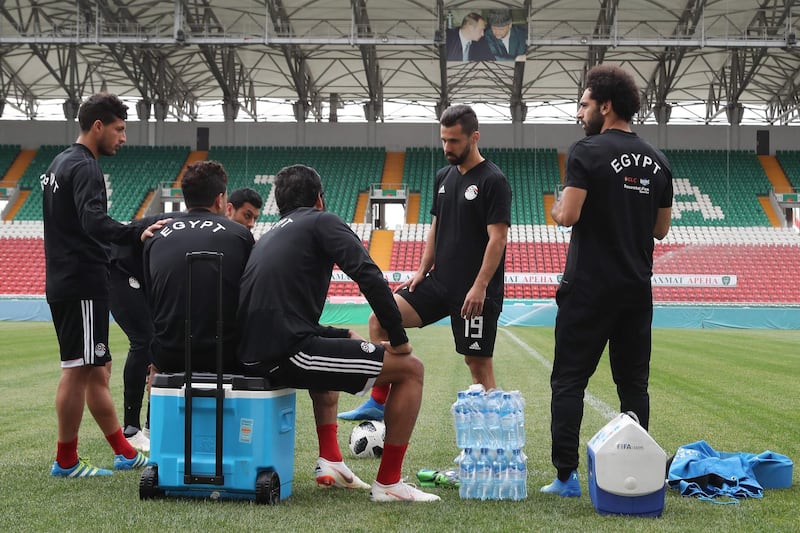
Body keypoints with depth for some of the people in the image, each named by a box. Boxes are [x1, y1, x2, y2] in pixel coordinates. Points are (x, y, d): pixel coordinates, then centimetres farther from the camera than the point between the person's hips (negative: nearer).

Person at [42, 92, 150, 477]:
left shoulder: (59, 164, 18)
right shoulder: (84, 167, -13)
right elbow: (94, 221, -30)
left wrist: (110, 258, 23)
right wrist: (136, 233, -41)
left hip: (63, 282, 11)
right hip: (83, 284, -11)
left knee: (97, 369, 14)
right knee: (78, 370, -4)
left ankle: (124, 453, 22)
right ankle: (66, 461, 3)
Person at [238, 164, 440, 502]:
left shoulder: (268, 238, 27)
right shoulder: (321, 221, 5)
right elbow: (369, 277, -11)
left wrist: (347, 336, 27)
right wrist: (399, 339, -3)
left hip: (254, 356, 9)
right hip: (287, 352, -9)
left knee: (339, 344, 40)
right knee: (410, 368, 0)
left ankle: (329, 462, 32)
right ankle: (388, 483, 4)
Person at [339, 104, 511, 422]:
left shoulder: (493, 181, -11)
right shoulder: (443, 177, 12)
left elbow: (498, 238, -15)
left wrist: (479, 287, -21)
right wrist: (422, 271, 10)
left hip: (474, 291, -7)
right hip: (440, 282, 7)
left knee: (478, 361, -2)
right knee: (380, 320, -3)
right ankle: (378, 404, 2)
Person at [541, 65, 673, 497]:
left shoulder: (588, 152, -9)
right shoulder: (657, 162, 10)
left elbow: (568, 216, -16)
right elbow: (661, 229, 14)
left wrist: (556, 208, 5)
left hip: (589, 287, -5)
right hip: (637, 288, 6)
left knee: (569, 381, 1)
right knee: (633, 384, 11)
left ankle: (566, 477, -2)